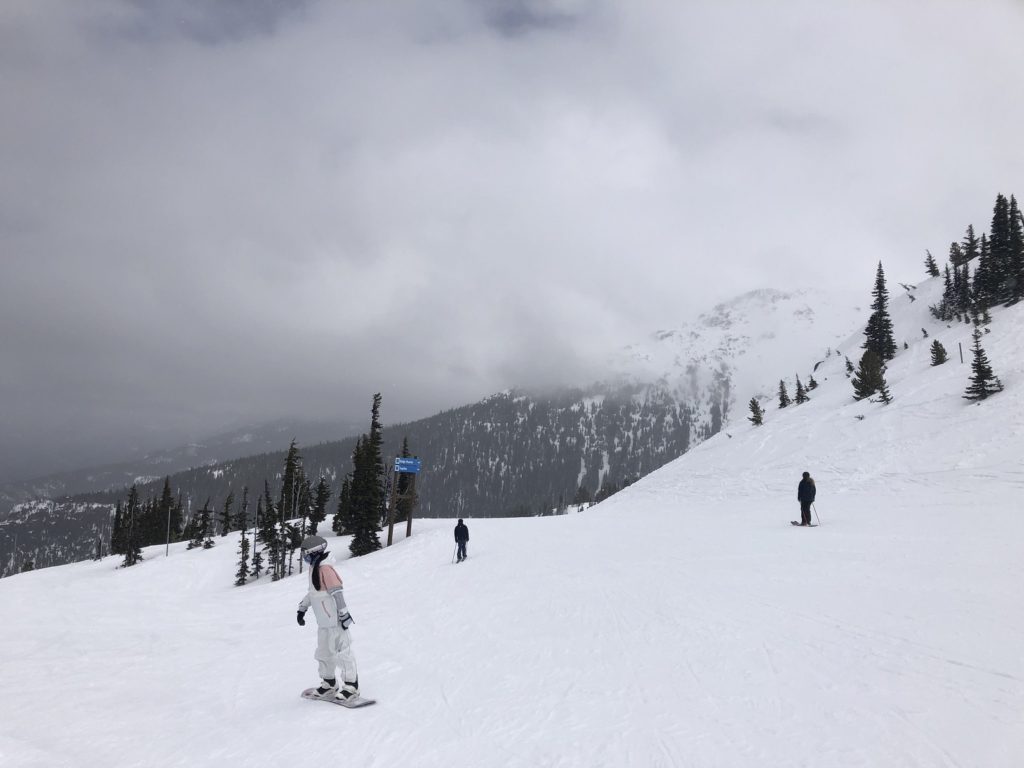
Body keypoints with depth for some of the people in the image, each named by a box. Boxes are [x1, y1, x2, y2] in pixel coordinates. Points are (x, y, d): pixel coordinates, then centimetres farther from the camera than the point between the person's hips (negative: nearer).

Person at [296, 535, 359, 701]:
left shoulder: (324, 568, -19)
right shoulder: (313, 568, 11)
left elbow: (337, 592, -22)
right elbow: (312, 591, 24)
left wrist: (344, 614, -22)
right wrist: (302, 609, 26)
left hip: (335, 621, -10)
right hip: (324, 622, 10)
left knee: (342, 652, -3)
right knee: (323, 653, 18)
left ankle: (351, 686, 4)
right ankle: (329, 684, 32)